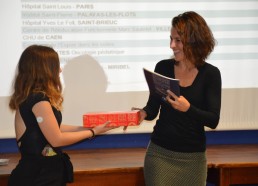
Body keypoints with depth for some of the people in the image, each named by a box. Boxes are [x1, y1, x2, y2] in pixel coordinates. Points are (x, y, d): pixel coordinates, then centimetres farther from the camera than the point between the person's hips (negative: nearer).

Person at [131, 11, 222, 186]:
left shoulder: (210, 73, -6)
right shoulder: (163, 67, -1)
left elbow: (213, 120, -10)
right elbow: (153, 109, 3)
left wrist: (188, 109, -27)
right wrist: (142, 113, -19)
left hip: (193, 156, -1)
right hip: (160, 152, 1)